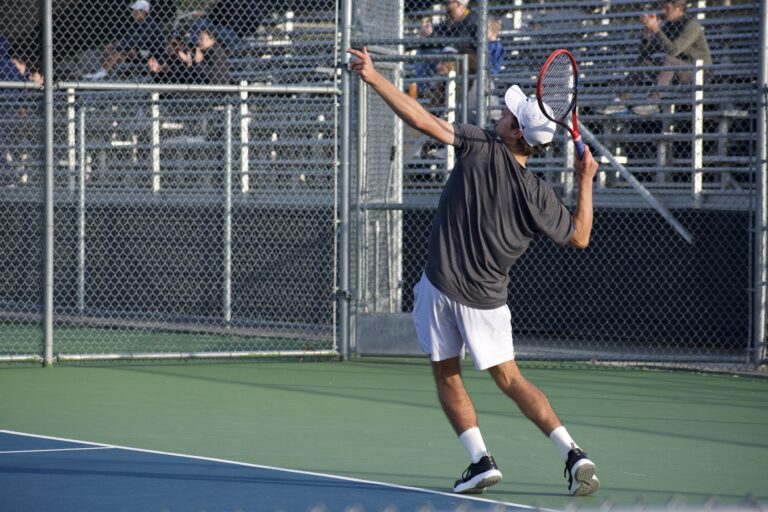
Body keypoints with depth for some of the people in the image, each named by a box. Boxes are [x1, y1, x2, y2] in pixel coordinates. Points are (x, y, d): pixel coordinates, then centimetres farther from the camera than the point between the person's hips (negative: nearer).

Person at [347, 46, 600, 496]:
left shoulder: (481, 147, -13)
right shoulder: (538, 196, -7)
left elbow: (421, 120, -16)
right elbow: (580, 238, 5)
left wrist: (373, 77, -9)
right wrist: (586, 181, 11)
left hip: (440, 287, -2)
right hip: (487, 299, 2)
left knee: (447, 375, 14)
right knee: (509, 378, 13)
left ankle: (480, 459, 3)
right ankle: (573, 453, 0)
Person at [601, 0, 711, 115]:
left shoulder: (692, 25, -18)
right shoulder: (668, 26, 6)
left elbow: (673, 51, -31)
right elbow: (644, 52, 3)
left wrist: (656, 29, -31)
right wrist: (647, 33, -15)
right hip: (680, 73, 8)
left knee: (669, 59, -33)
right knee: (643, 60, -2)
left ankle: (652, 102, -35)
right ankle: (621, 100, -11)